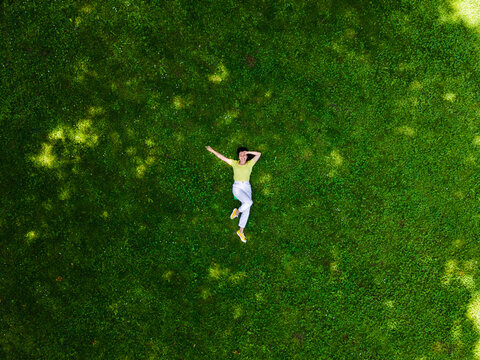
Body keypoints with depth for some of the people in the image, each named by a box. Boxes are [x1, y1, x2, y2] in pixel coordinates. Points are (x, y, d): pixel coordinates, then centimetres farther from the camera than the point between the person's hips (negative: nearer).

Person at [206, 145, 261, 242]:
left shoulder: (250, 164, 7)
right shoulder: (235, 163, 6)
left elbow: (259, 154, 4)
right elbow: (222, 157, 9)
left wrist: (247, 152, -1)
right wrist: (212, 150, 9)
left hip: (247, 187, 3)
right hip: (237, 187, -3)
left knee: (246, 211, -5)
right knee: (249, 202, -29)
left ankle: (241, 231, 5)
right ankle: (237, 211, 1)